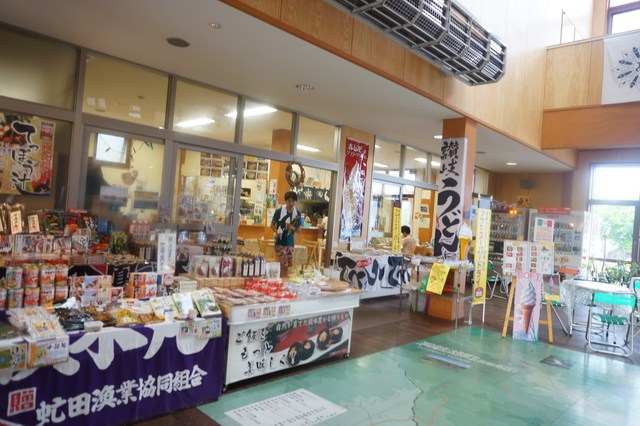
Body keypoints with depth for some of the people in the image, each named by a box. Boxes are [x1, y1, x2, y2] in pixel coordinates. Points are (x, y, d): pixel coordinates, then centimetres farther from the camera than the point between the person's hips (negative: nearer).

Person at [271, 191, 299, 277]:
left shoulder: (297, 214, 1)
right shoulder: (279, 210, -8)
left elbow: (298, 229, 7)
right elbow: (272, 224, -1)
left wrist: (292, 228, -15)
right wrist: (277, 231, -20)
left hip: (290, 242, 4)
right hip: (280, 242, -4)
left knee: (289, 264, 10)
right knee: (284, 265, -7)